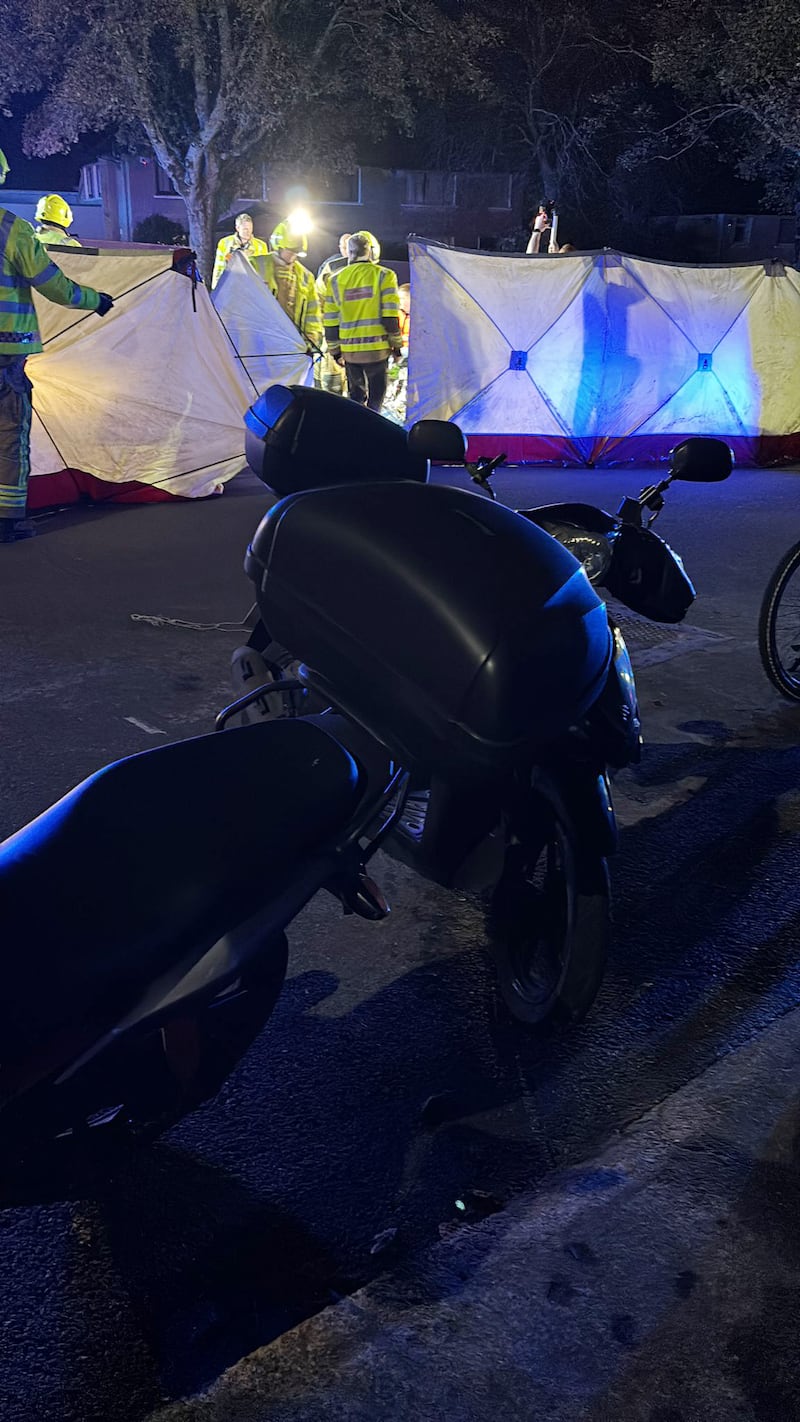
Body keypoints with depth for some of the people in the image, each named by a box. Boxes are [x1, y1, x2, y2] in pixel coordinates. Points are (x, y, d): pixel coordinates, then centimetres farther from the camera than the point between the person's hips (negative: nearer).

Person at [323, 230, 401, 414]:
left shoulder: (336, 279, 8)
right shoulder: (384, 276, -2)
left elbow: (331, 320, 9)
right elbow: (391, 316, -6)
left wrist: (335, 350, 17)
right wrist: (396, 345, 2)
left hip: (349, 350, 4)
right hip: (376, 348, -3)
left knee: (356, 396, 15)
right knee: (375, 398, 2)